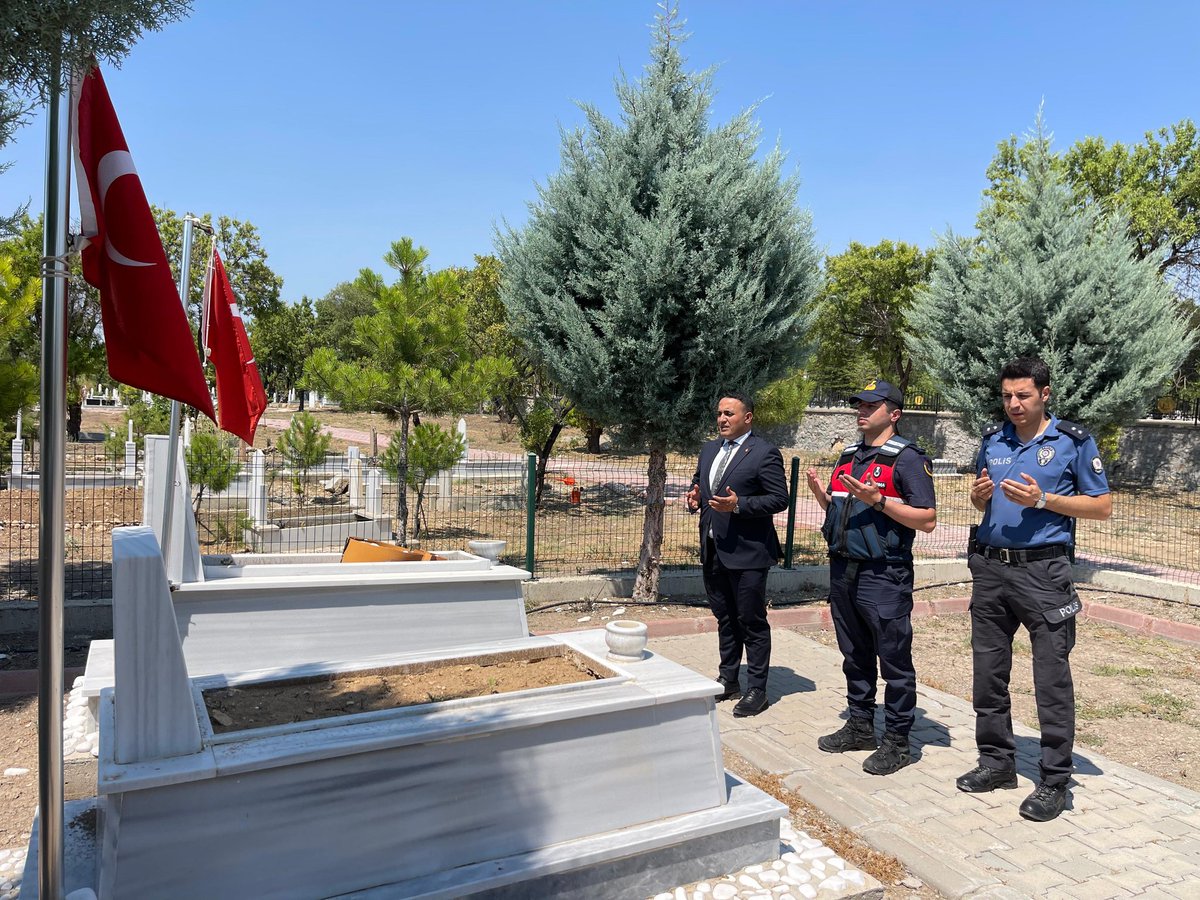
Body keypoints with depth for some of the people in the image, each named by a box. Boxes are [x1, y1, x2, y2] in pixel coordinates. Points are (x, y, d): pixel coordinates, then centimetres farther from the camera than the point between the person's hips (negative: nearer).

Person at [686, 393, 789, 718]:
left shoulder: (764, 453, -10)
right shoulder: (709, 449, 13)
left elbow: (779, 498, -13)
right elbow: (698, 482, 23)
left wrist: (738, 504, -24)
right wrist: (694, 498, 0)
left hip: (747, 553, -7)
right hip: (712, 551, 7)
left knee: (752, 622, 2)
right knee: (724, 618, 18)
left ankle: (757, 690, 14)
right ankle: (729, 680, 31)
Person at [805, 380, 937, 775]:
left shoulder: (907, 458, -8)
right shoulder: (848, 456, 16)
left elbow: (927, 519, -13)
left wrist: (877, 499, -22)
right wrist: (820, 492, 3)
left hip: (884, 576, -8)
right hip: (843, 570, 8)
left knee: (894, 661, 3)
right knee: (855, 657, 17)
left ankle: (897, 741, 14)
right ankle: (860, 726, 31)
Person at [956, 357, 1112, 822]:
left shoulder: (1073, 441, -3)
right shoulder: (993, 439, 10)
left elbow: (1103, 506, -2)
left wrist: (1041, 499, -15)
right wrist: (979, 495, -4)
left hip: (1043, 570, -5)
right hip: (990, 567, 5)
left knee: (1051, 676, -1)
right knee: (988, 669, 11)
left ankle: (1055, 780, 11)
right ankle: (997, 760, 26)